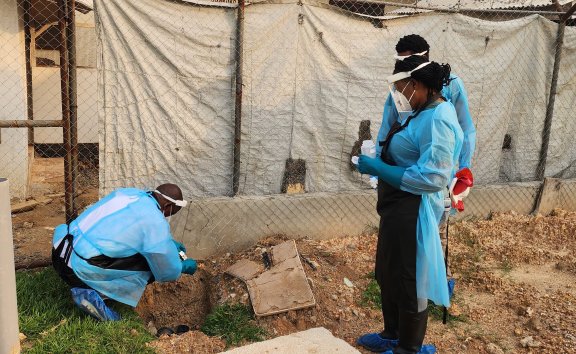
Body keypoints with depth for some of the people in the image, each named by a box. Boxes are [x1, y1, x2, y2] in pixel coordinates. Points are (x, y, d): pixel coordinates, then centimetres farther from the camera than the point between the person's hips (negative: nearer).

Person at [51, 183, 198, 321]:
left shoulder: (129, 192, 9)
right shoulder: (156, 223, -13)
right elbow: (168, 272, -2)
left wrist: (169, 242, 35)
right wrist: (185, 266, 19)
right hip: (80, 269, -8)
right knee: (151, 269, 1)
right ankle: (95, 294, -9)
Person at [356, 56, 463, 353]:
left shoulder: (438, 120, -22)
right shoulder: (421, 113, 9)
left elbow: (431, 177, -28)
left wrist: (377, 168, -23)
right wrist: (376, 164, 0)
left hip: (414, 213, -10)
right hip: (397, 208, 10)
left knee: (409, 283, 6)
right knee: (388, 276, 22)